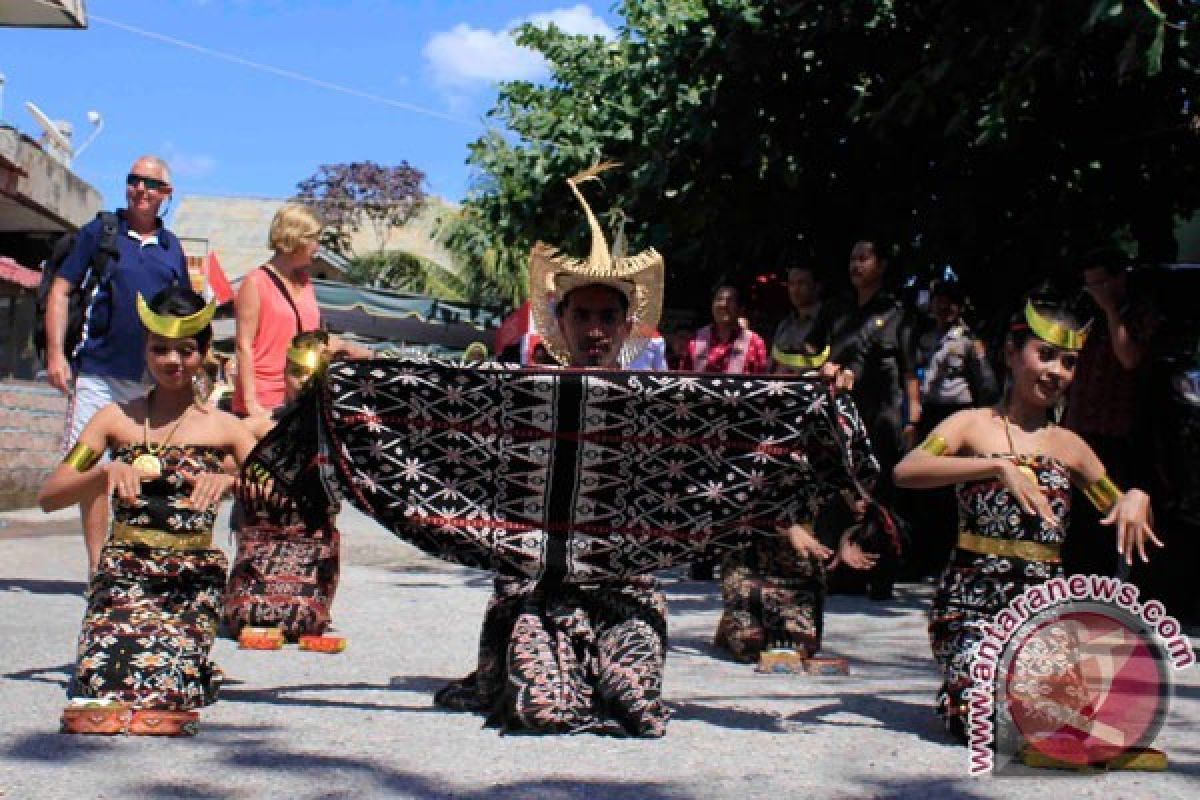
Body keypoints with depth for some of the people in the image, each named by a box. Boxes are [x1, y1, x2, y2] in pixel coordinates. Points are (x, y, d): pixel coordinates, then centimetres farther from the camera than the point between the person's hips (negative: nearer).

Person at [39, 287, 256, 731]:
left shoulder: (222, 427, 5)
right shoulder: (118, 418, 8)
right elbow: (48, 497, 2)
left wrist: (230, 481, -22)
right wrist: (106, 471, -15)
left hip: (193, 579, -1)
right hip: (124, 572, 1)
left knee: (162, 688, -23)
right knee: (102, 680, -22)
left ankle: (198, 675, 12)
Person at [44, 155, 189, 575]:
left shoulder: (171, 247, 13)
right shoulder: (99, 232, 4)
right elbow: (60, 291, 1)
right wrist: (55, 353, -9)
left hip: (153, 381, 3)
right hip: (98, 372, -3)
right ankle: (97, 566, 4)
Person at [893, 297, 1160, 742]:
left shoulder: (1069, 446, 14)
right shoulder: (974, 425, 2)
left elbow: (1126, 521, 20)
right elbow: (905, 471, -19)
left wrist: (1137, 498, -4)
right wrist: (998, 465, -27)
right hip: (973, 600, -3)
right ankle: (956, 689, 10)